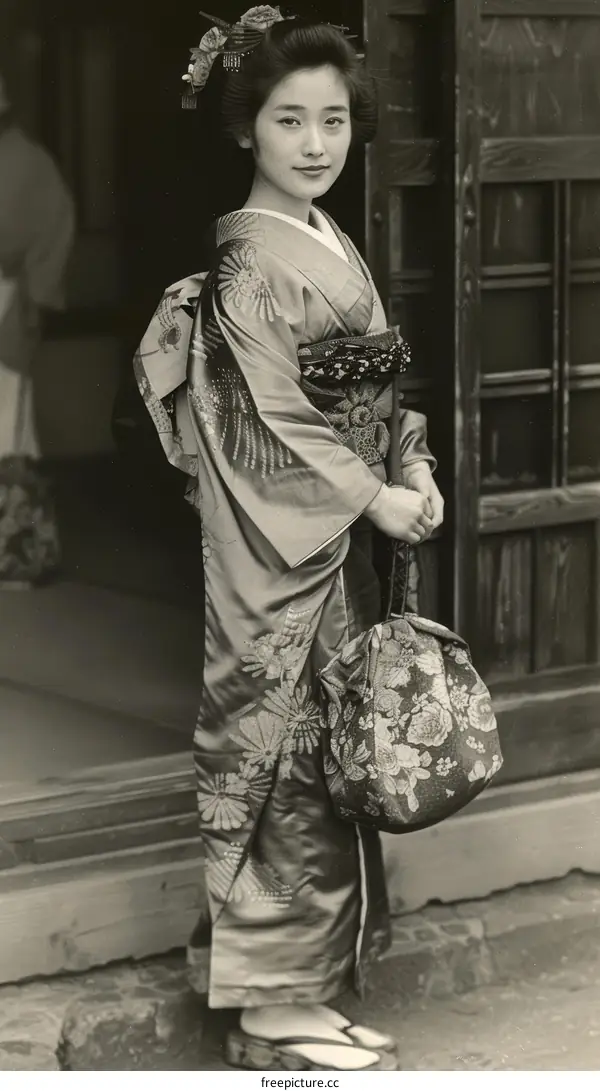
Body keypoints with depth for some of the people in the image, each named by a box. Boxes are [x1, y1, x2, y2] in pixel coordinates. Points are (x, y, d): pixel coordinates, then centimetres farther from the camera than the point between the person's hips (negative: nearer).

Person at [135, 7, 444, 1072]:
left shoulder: (332, 243, 12)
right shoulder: (252, 259, -15)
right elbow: (273, 420, -18)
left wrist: (414, 466, 0)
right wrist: (374, 496, -15)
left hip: (335, 529, 9)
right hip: (279, 536, -9)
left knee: (323, 739, 13)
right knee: (286, 742, -3)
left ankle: (245, 947, 25)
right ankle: (278, 1004, 6)